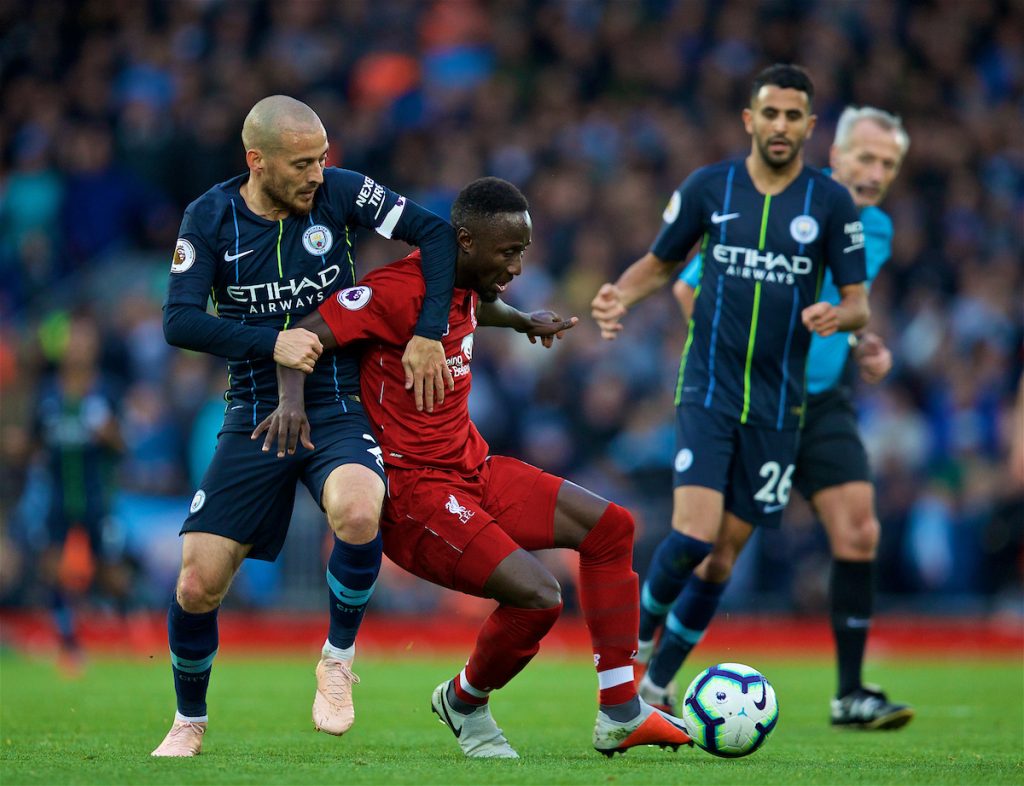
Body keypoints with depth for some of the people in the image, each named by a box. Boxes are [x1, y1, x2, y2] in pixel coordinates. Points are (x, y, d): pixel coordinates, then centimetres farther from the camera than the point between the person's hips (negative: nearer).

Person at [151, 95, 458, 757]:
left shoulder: (339, 193, -5)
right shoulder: (211, 218, -4)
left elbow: (435, 232, -4)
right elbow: (179, 322, -11)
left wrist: (427, 334, -11)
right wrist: (272, 342, -22)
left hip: (338, 410, -1)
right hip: (255, 421, 1)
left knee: (358, 515, -34)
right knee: (197, 588, -6)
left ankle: (338, 659, -7)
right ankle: (190, 721, 22)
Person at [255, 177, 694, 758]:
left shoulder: (466, 287, 11)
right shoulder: (402, 291, -18)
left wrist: (522, 321, 38)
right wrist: (292, 398, -41)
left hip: (473, 469, 10)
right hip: (413, 488, -10)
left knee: (610, 527, 6)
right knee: (537, 595, -25)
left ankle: (621, 714, 9)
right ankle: (465, 704, 5)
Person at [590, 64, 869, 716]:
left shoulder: (831, 202, 0)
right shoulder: (709, 187, 0)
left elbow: (859, 303, 2)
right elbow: (661, 262, 13)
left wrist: (838, 315, -22)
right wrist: (620, 296, -7)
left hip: (778, 400, 1)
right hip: (709, 387, -1)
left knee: (727, 548, 5)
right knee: (695, 534, -19)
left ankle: (658, 681, 20)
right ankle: (640, 627, 11)